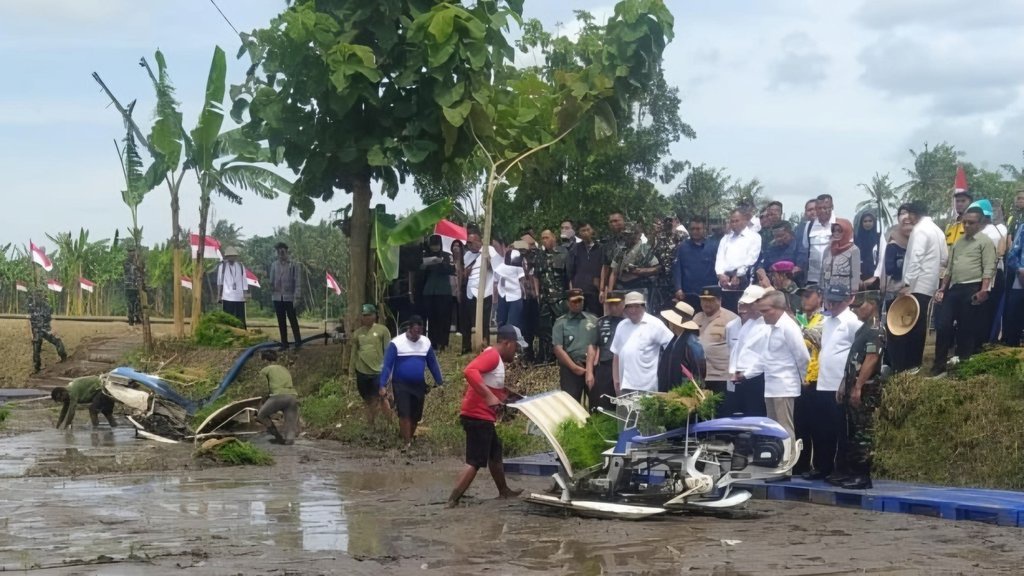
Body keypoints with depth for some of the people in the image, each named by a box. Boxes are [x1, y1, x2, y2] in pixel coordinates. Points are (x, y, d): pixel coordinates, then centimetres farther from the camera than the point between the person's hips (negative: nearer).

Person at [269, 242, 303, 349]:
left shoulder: (293, 265, -4)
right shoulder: (274, 265, 7)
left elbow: (298, 282, -7)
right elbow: (271, 281, 12)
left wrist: (297, 297, -12)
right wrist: (271, 294, 3)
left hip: (289, 298, -4)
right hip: (277, 298, 4)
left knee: (293, 320, 0)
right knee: (281, 322, 8)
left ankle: (298, 342, 8)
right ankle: (284, 343, 15)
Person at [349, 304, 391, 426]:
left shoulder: (382, 330, -6)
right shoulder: (357, 333, 7)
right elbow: (354, 354, 12)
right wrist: (352, 373, 10)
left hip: (378, 372, -4)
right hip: (362, 372, 4)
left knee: (379, 400, -6)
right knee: (368, 402, 13)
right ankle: (370, 426, 22)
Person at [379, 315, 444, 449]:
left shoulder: (426, 342, 1)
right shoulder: (396, 343, -12)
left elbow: (433, 363, 11)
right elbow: (387, 365, -11)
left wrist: (439, 382, 11)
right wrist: (383, 385, -17)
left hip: (419, 385, 4)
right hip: (401, 385, -4)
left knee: (416, 416, 10)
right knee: (404, 414, -12)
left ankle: (409, 437, 31)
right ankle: (407, 443, -7)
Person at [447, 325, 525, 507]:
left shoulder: (497, 359, 18)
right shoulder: (492, 355, -15)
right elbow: (470, 371, -32)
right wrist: (489, 396, -37)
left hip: (483, 416, 11)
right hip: (478, 416, -11)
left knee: (495, 453, 25)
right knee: (475, 461, -11)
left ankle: (504, 491, 42)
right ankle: (452, 501, -15)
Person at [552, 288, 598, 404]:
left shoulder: (593, 320, 8)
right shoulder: (561, 322, 3)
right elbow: (558, 349, -3)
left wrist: (591, 368, -8)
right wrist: (575, 367, -9)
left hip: (591, 367, 2)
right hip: (570, 369, -2)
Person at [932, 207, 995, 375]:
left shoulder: (985, 241, -2)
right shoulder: (958, 242, 19)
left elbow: (989, 269, -11)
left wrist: (983, 290, -21)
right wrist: (942, 288, 14)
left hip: (972, 290, -6)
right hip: (953, 289, 6)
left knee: (967, 329, 0)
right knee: (942, 325, 1)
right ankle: (939, 364, 7)